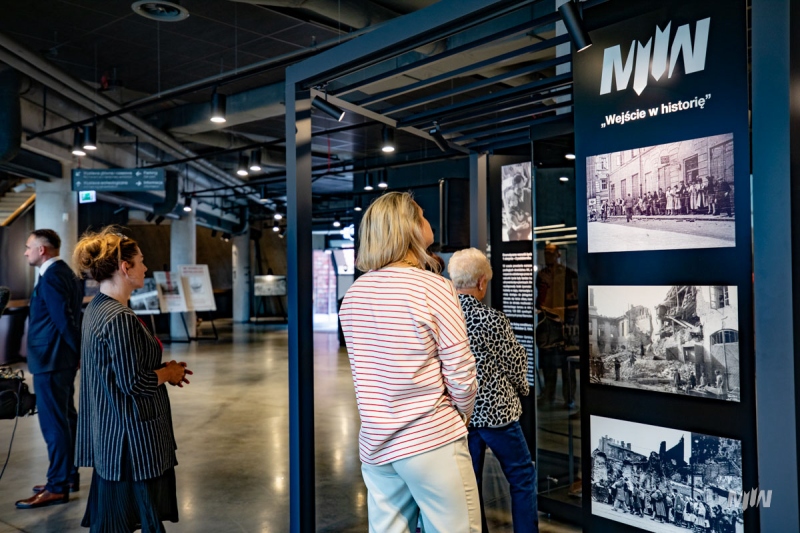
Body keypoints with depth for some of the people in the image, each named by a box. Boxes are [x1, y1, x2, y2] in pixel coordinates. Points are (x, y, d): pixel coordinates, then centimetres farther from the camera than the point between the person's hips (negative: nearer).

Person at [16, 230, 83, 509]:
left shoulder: (50, 278, -18)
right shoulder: (65, 273, 13)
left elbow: (63, 321, -21)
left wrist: (80, 352, -11)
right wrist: (79, 354, 13)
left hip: (50, 361, -10)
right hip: (62, 359, 10)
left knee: (53, 423, -3)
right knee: (65, 418, 16)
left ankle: (57, 487, 5)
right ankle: (68, 476, 26)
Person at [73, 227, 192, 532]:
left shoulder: (96, 309, 8)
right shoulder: (120, 318, -23)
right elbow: (132, 383, -24)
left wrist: (162, 369, 7)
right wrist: (169, 373, -7)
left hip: (109, 434, 10)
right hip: (131, 437, -10)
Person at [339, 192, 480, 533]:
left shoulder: (353, 295, 6)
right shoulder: (433, 287, -14)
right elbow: (460, 374, -13)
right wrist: (463, 414, 6)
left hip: (375, 444, 7)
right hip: (432, 441, -6)